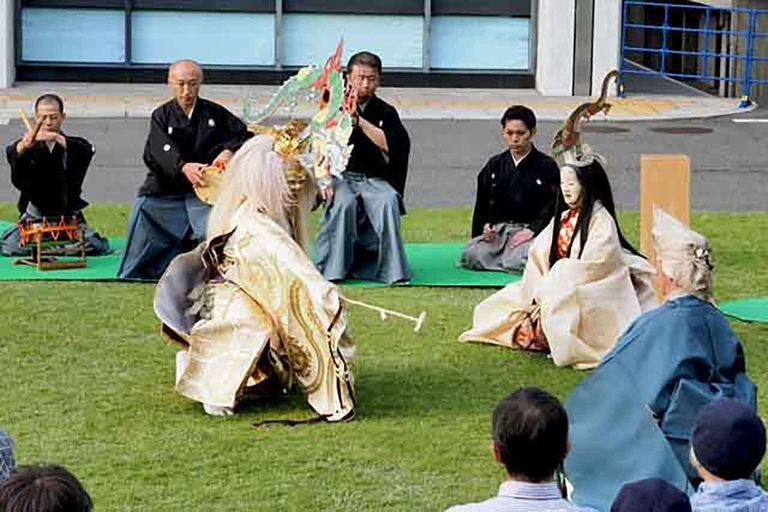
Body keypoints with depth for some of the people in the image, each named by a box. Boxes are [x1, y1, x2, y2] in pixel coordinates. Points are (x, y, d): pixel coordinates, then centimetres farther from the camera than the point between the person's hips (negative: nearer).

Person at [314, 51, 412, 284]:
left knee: (387, 202, -32)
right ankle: (333, 269, -26)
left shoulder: (386, 113, 9)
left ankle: (392, 270, -25)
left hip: (375, 179, 1)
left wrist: (360, 122, -16)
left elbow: (389, 145, -10)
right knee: (343, 203, -34)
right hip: (340, 177, -1)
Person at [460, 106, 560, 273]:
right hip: (497, 229, 4)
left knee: (521, 260, -37)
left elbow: (553, 207, -2)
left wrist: (532, 231, -16)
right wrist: (485, 227, -5)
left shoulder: (547, 166, 3)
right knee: (469, 255, -26)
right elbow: (482, 204, 16)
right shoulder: (494, 165, 14)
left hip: (531, 231, -3)